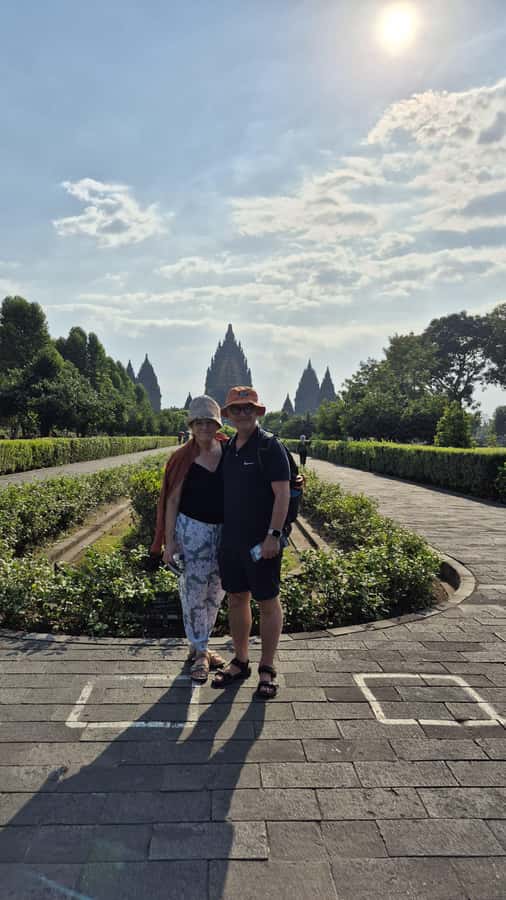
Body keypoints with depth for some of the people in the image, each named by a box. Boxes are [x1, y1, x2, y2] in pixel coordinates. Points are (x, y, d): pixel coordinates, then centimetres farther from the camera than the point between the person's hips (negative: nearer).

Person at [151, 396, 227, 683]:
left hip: (225, 530, 4)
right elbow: (172, 500, -5)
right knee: (194, 592, 3)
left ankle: (200, 645, 33)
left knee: (216, 592, 13)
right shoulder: (184, 458, -7)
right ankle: (200, 652, 21)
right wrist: (169, 541, -8)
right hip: (193, 529, -3)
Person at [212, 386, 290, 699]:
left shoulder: (270, 446, -10)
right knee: (236, 599, 15)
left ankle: (267, 670, 19)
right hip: (231, 540, 7)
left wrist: (273, 535, -21)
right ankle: (240, 662, 30)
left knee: (268, 603, 5)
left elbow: (282, 493, -15)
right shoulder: (229, 448, 10)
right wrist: (223, 533, 15)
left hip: (261, 542, -7)